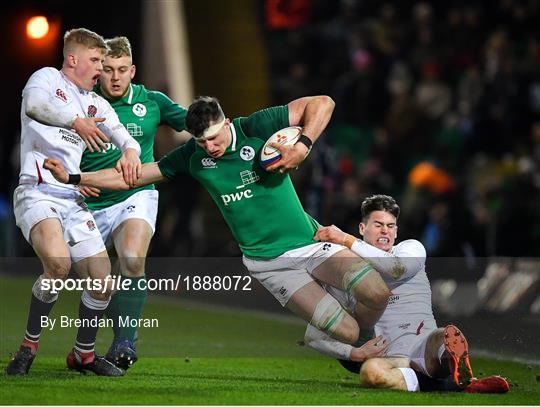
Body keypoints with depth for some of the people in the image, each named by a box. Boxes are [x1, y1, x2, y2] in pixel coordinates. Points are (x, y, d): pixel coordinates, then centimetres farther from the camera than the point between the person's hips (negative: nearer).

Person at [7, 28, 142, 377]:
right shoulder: (48, 78, 0)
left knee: (104, 282, 0)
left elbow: (123, 136, 11)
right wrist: (76, 122, -30)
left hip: (73, 199, 7)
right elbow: (34, 104, -23)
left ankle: (84, 354, 23)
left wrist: (130, 152, -12)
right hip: (37, 192, -7)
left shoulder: (96, 103, 20)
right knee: (59, 262, -32)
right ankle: (30, 345, -14)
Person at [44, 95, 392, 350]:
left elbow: (322, 104, -8)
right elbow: (131, 177, 6)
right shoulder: (192, 157, 0)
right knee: (343, 332, -17)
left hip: (310, 242, 0)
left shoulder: (256, 128, -8)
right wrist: (72, 177, 2)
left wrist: (303, 146, -21)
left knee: (377, 293, -20)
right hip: (267, 262, 0)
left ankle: (361, 340, 11)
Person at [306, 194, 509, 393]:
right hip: (390, 361, -1)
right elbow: (313, 335, 14)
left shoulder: (412, 248, 17)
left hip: (427, 348, 1)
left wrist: (346, 240, -9)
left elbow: (396, 269, -11)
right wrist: (354, 353, -3)